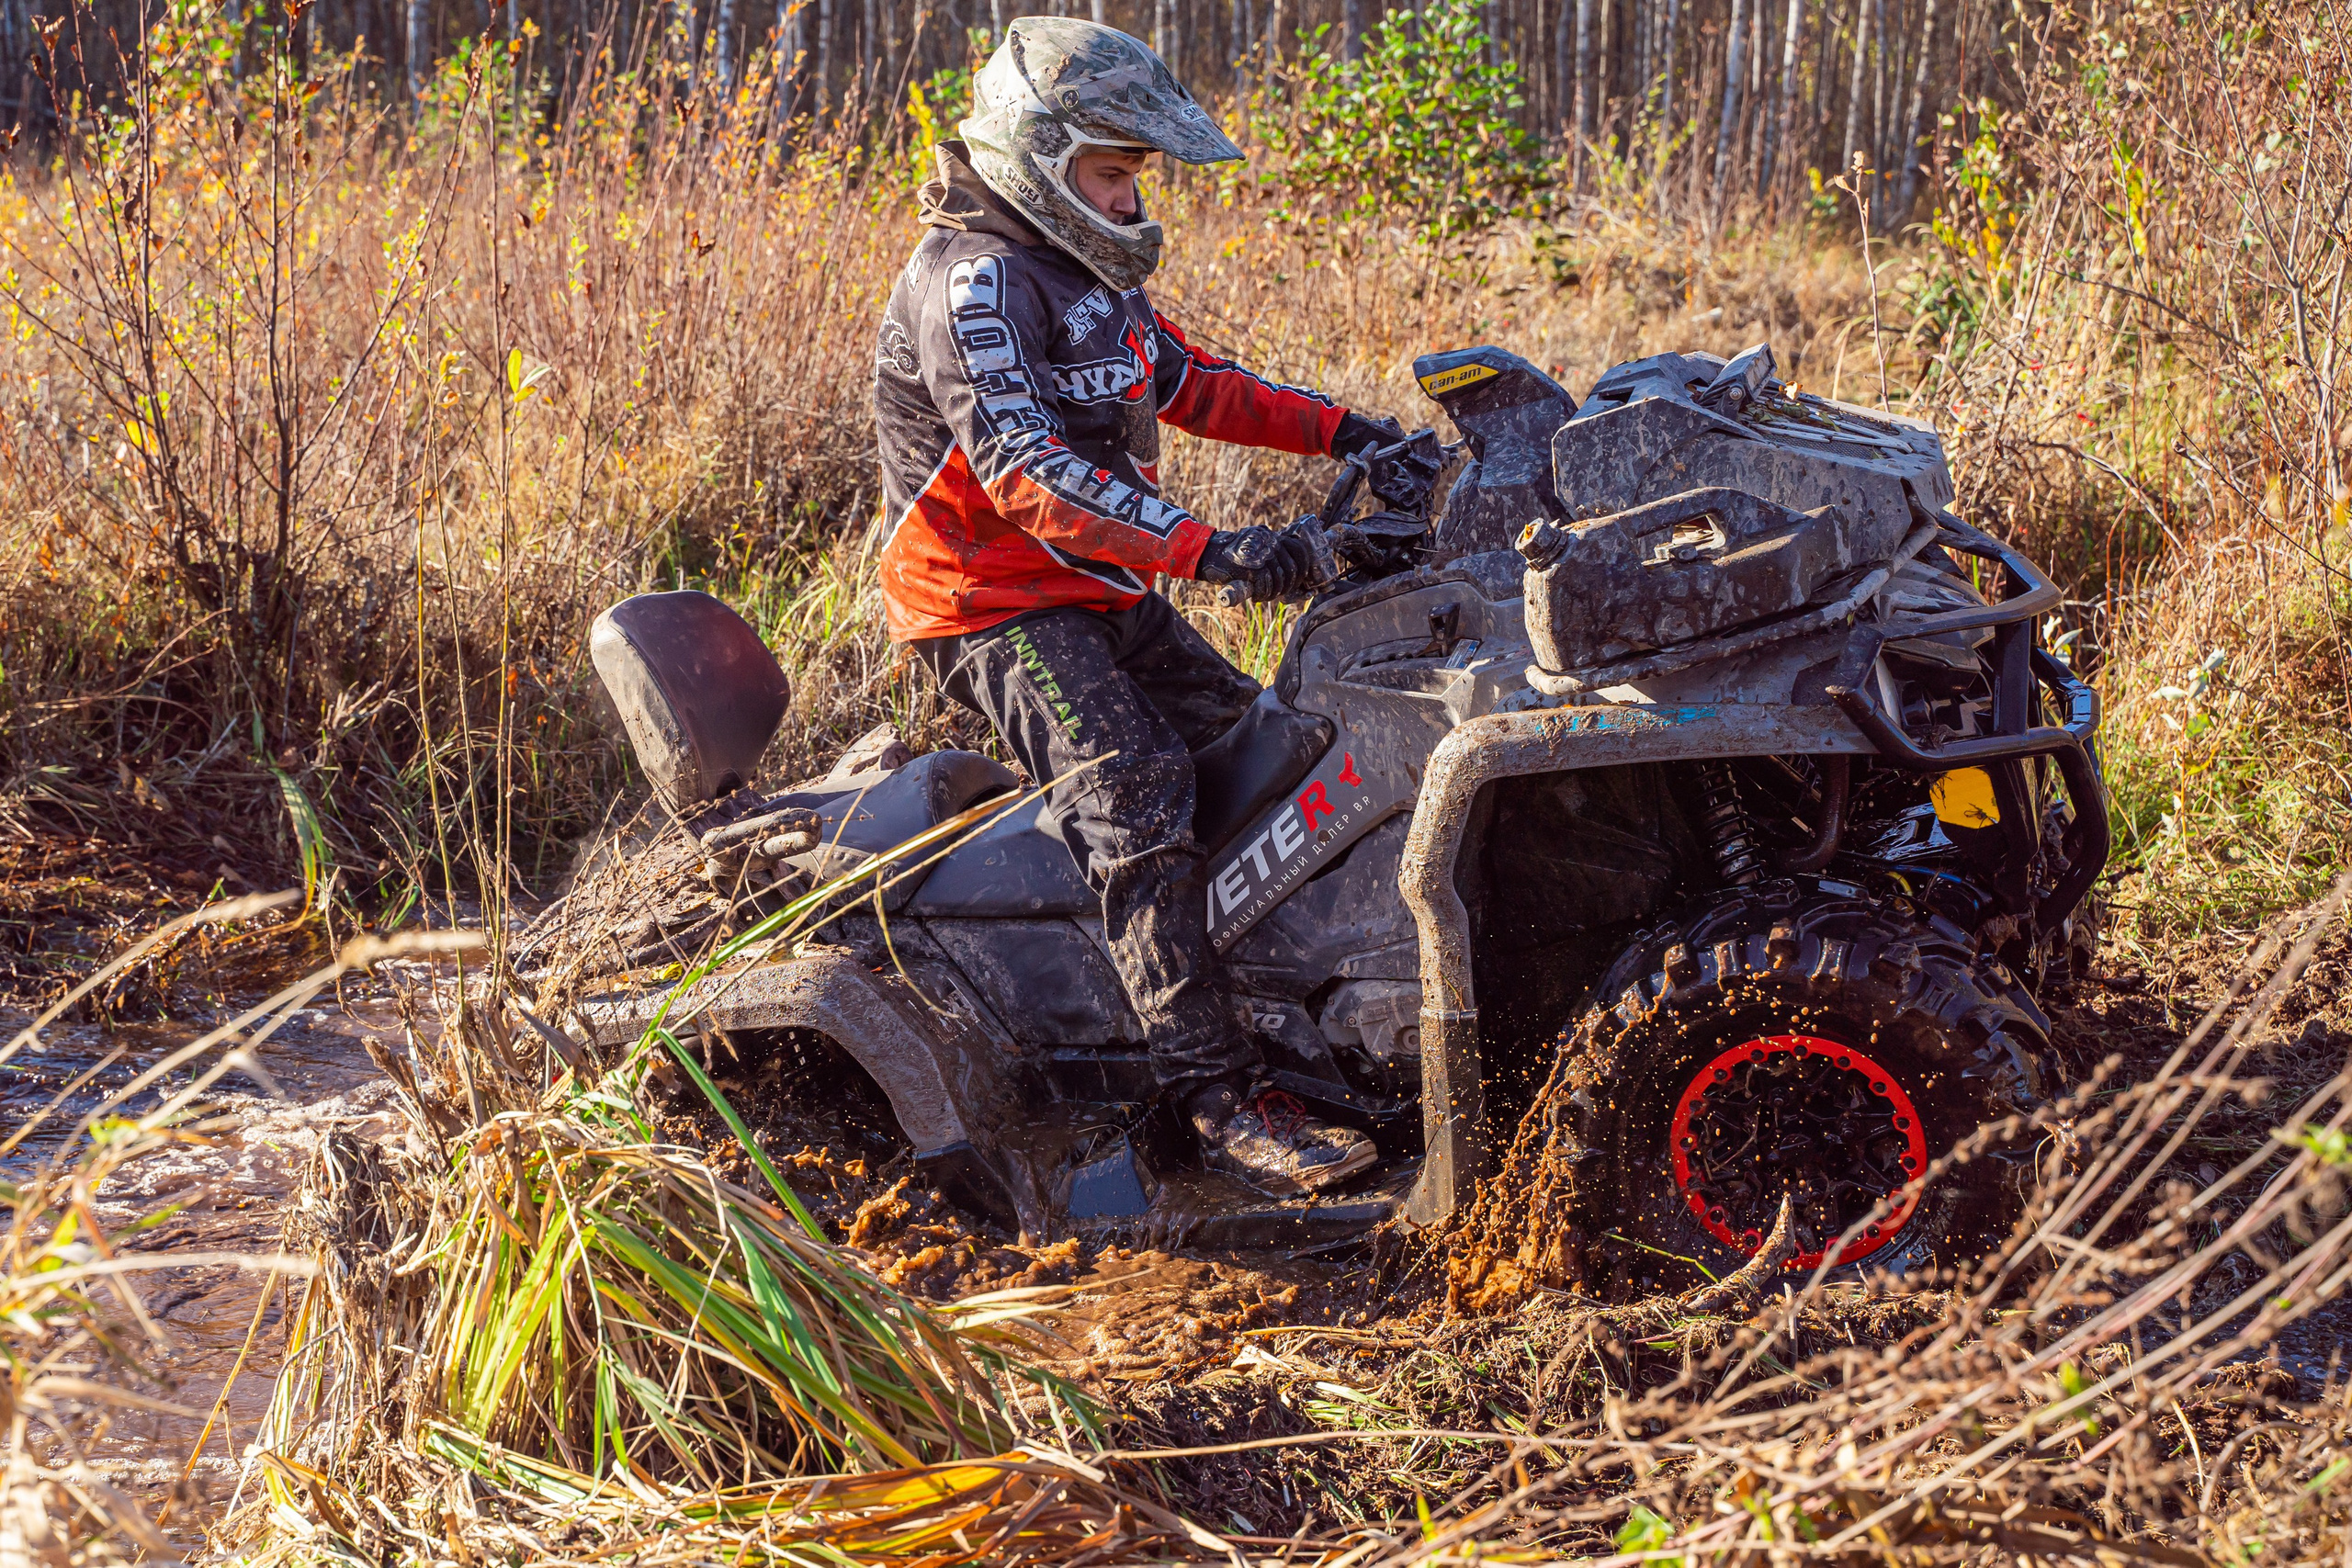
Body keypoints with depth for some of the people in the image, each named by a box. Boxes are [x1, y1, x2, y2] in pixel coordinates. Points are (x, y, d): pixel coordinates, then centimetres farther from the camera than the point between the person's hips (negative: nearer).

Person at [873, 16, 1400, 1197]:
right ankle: (1223, 1100, -25)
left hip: (1102, 591, 10)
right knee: (1136, 803, -23)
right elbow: (1020, 468, -32)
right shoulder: (974, 279, -19)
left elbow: (1184, 382, 26)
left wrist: (1333, 428, 14)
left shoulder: (1086, 270, 13)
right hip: (991, 604, -10)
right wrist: (1205, 549, -39)